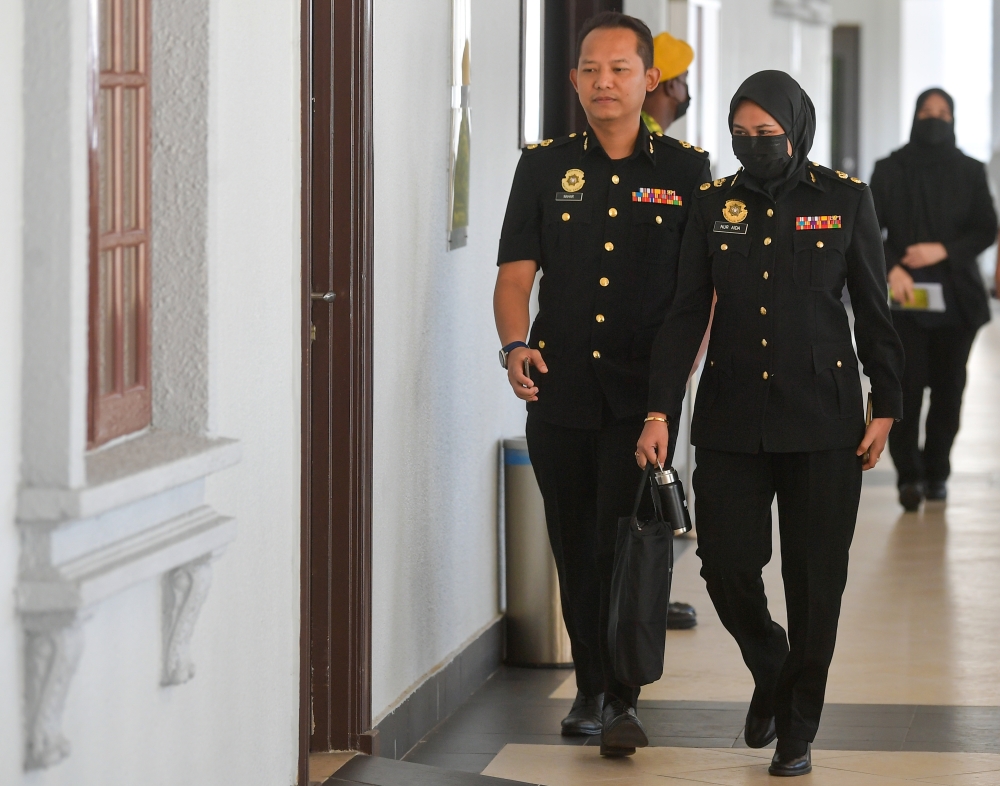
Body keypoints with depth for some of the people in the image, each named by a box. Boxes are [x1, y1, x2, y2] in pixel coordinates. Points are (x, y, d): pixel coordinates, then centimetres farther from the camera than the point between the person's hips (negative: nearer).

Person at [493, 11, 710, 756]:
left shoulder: (685, 170, 4)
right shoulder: (544, 167, 7)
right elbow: (515, 275, 5)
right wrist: (515, 345, -13)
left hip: (643, 392, -3)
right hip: (560, 388, 3)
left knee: (624, 543, -11)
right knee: (575, 548, 10)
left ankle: (624, 700, -8)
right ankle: (590, 687, 24)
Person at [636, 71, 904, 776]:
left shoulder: (845, 200, 0)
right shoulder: (713, 206, 4)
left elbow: (874, 312, 5)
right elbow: (685, 314, 2)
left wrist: (886, 409, 3)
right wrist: (660, 412, -6)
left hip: (822, 424, -2)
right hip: (732, 420, 2)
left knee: (814, 580, 2)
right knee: (727, 566, -1)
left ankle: (797, 730, 16)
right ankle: (771, 671, 30)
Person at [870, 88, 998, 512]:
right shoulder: (889, 171, 6)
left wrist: (943, 250, -11)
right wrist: (892, 269, -16)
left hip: (956, 297, 2)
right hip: (905, 295, -2)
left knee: (948, 386, 3)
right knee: (907, 384, -10)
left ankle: (936, 472, 13)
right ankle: (909, 475, -8)